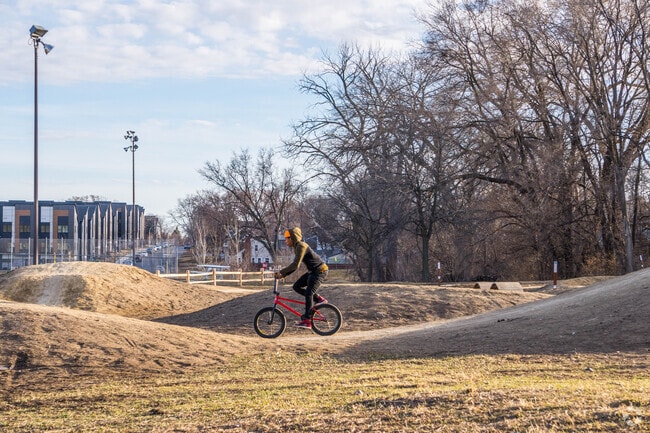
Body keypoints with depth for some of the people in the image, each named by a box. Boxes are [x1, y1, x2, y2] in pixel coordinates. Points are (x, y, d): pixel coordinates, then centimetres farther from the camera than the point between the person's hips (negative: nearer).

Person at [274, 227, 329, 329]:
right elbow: (294, 266, 14)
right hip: (313, 271, 10)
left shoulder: (301, 246, -19)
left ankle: (307, 321, -19)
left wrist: (281, 272, -22)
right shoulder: (297, 247, 11)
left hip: (320, 271, -10)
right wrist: (283, 275, 5)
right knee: (296, 286, 4)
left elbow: (295, 265, -27)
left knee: (308, 293, -18)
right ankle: (319, 299, 12)